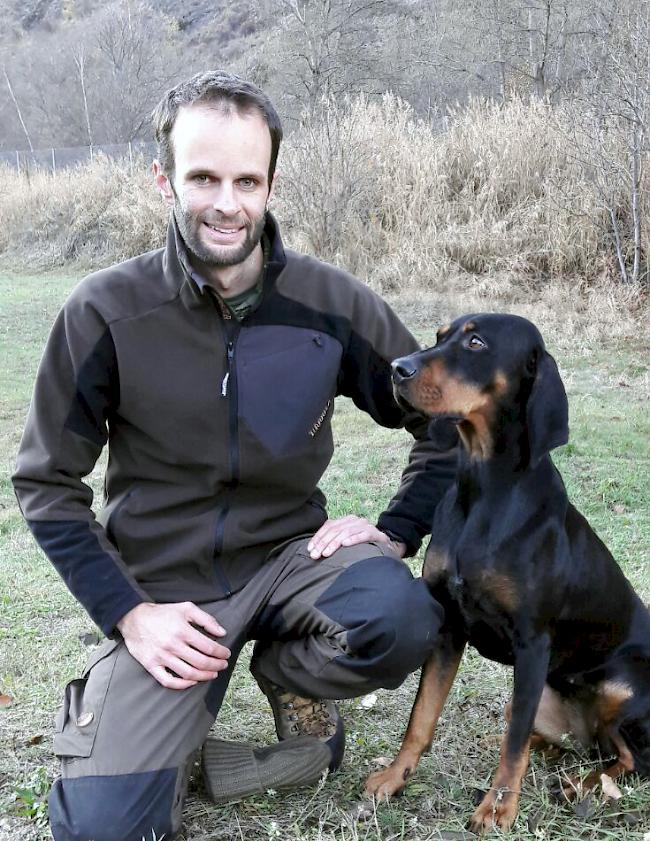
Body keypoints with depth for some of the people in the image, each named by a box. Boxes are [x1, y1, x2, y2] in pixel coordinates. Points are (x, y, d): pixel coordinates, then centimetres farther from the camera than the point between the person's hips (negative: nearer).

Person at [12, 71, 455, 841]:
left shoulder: (331, 303, -9)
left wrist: (396, 531, -10)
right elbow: (46, 484, -3)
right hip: (163, 590, -1)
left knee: (402, 619, -31)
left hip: (288, 556, 1)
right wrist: (128, 613, -11)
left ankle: (288, 676, 4)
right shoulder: (106, 312, -12)